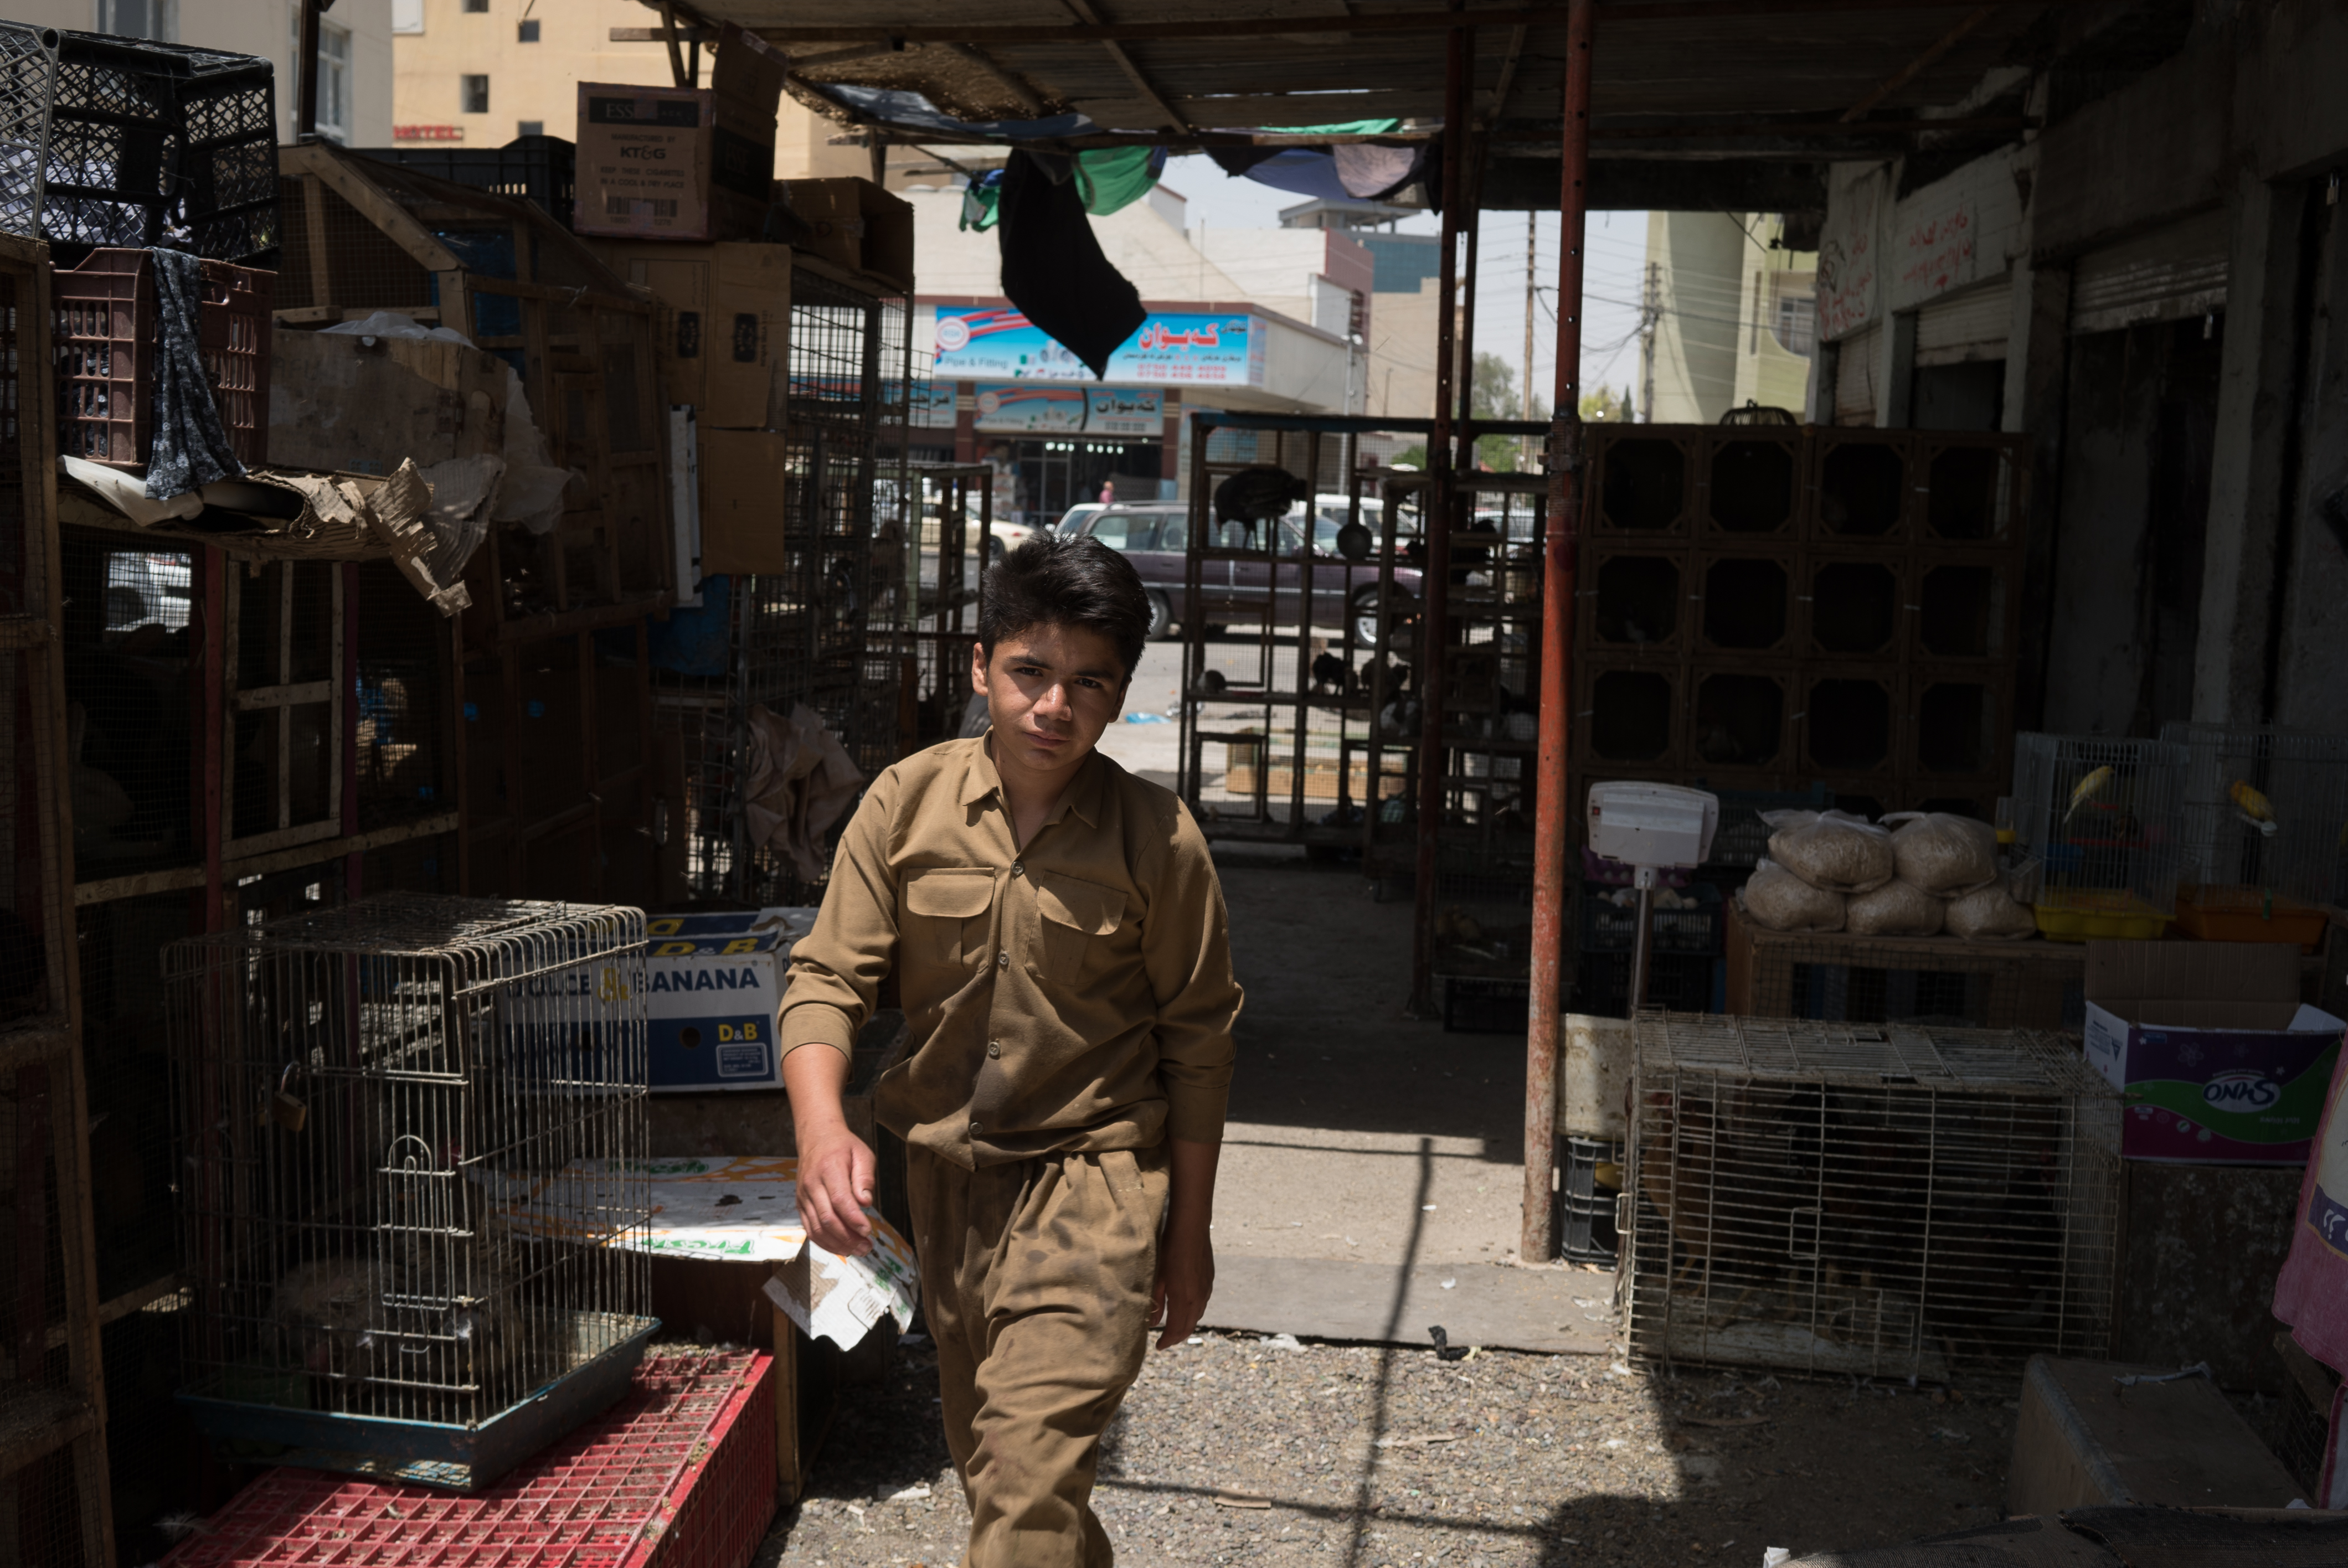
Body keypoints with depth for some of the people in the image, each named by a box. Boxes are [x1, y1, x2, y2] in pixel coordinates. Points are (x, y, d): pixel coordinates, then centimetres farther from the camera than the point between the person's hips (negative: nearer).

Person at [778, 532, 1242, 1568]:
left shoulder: (1158, 839, -11)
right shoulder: (905, 804, -5)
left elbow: (1196, 1042, -2)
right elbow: (828, 977, -7)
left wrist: (1189, 1230, 2)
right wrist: (821, 1125, -26)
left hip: (1092, 1172, -4)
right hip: (946, 1178, 4)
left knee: (1030, 1462, -18)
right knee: (985, 1458, 21)